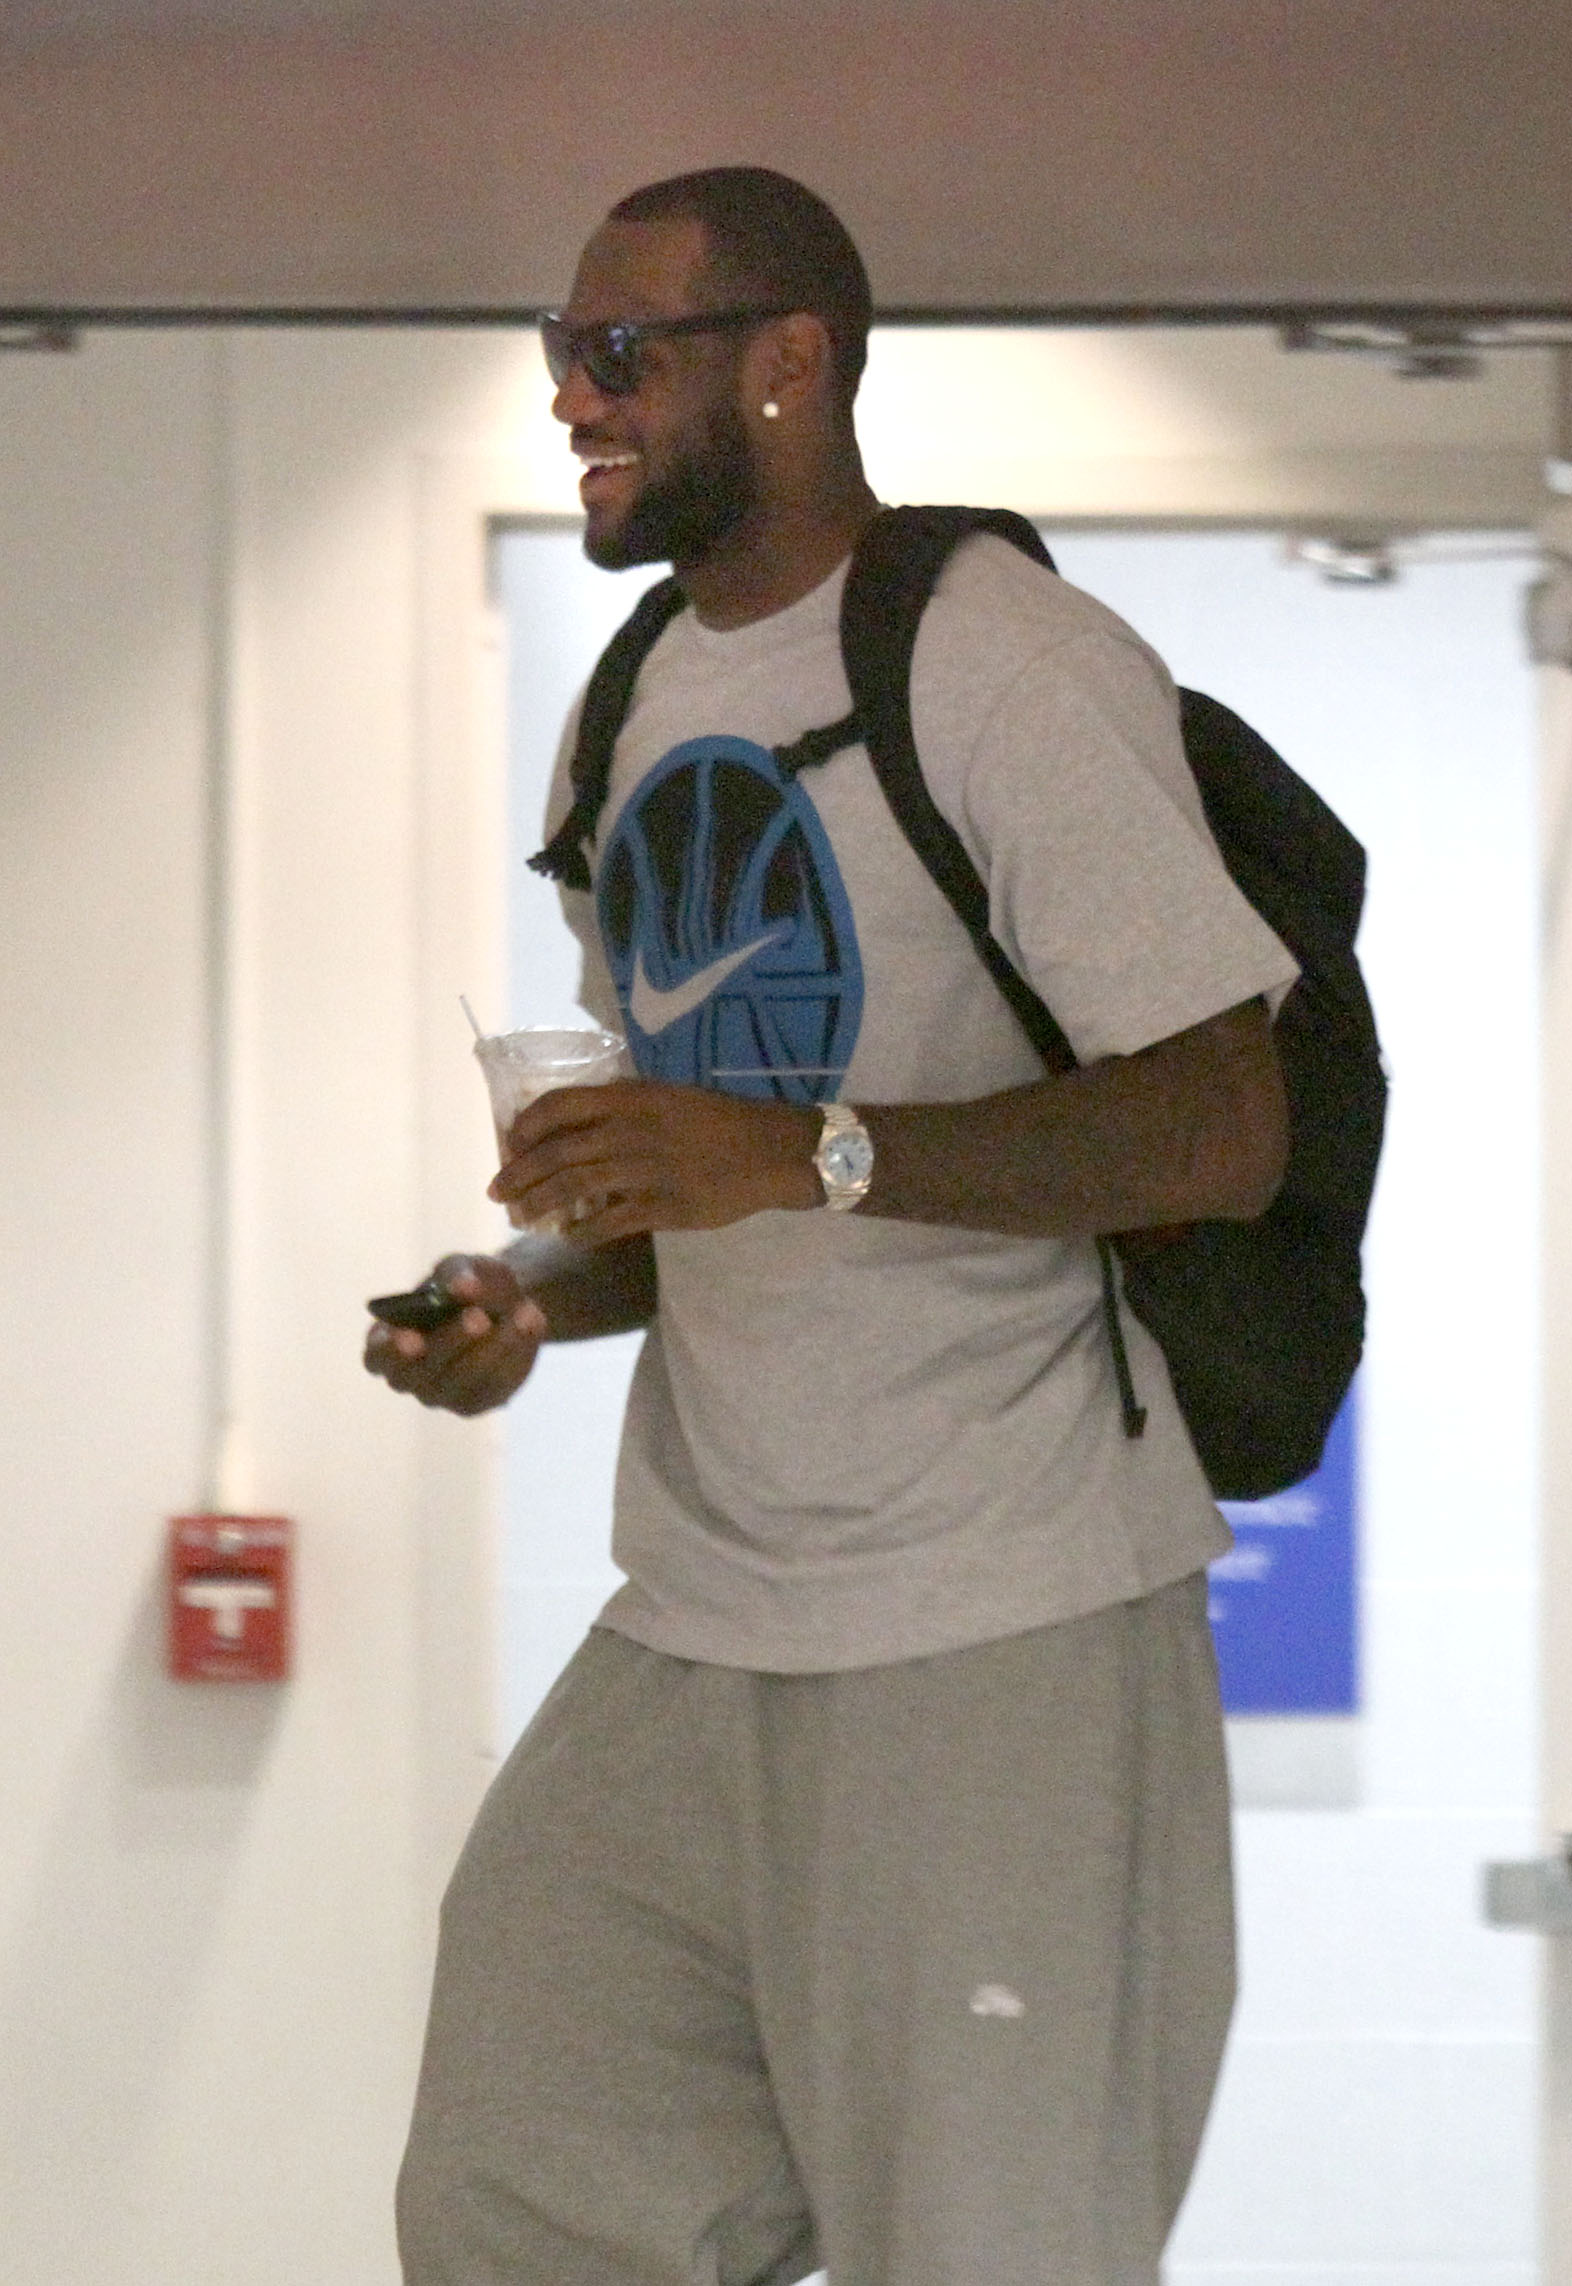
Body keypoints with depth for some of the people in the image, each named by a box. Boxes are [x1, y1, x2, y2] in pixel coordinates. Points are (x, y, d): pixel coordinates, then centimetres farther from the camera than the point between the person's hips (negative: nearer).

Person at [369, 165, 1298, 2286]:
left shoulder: (1010, 665, -11)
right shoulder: (660, 702, 16)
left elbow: (1225, 1127, -18)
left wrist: (807, 1152, -27)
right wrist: (540, 1306, 5)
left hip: (1000, 1638, -8)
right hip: (694, 1630, 8)